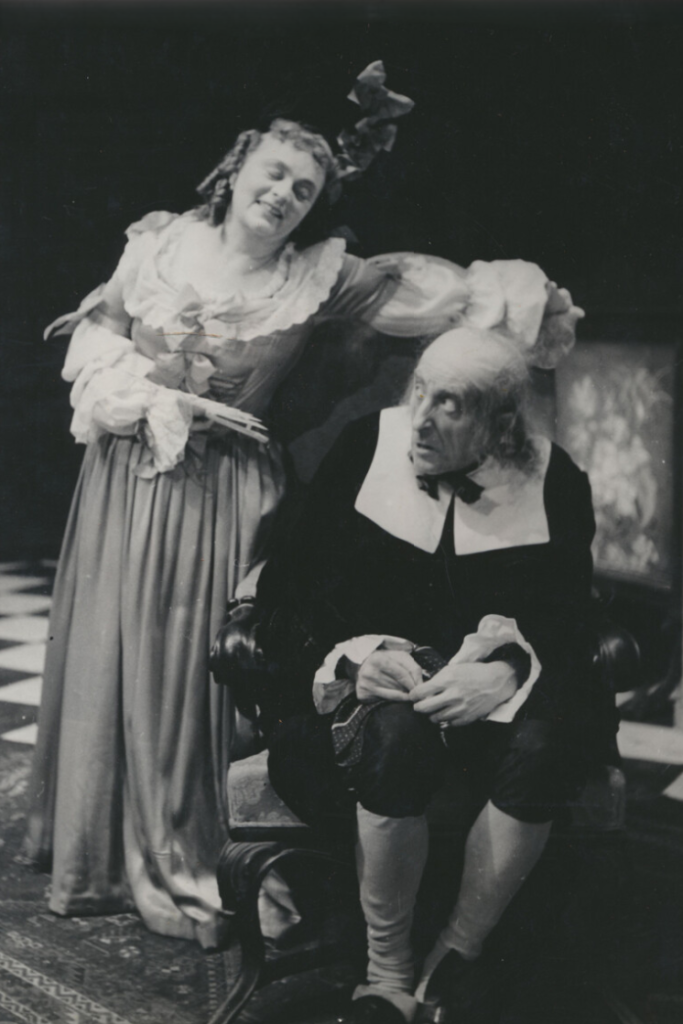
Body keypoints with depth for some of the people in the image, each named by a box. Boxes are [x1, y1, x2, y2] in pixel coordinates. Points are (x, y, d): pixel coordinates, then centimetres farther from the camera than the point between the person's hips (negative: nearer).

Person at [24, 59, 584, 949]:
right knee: (108, 657, 6)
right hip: (127, 481, 2)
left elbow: (435, 292, -7)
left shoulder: (318, 277, -2)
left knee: (191, 667, 0)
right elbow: (98, 336, 6)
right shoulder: (160, 243, 2)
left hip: (220, 497, -1)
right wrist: (147, 399, -9)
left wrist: (512, 293, -21)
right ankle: (99, 856, 23)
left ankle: (182, 869, 16)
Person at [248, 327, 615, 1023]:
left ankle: (452, 965, -12)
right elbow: (285, 591, 0)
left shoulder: (554, 484, -1)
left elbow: (571, 627, -3)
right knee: (398, 736, -35)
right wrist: (352, 658, -17)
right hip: (374, 681, -1)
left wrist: (507, 673, -23)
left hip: (496, 688, 1)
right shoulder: (365, 448, -2)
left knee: (543, 747, -32)